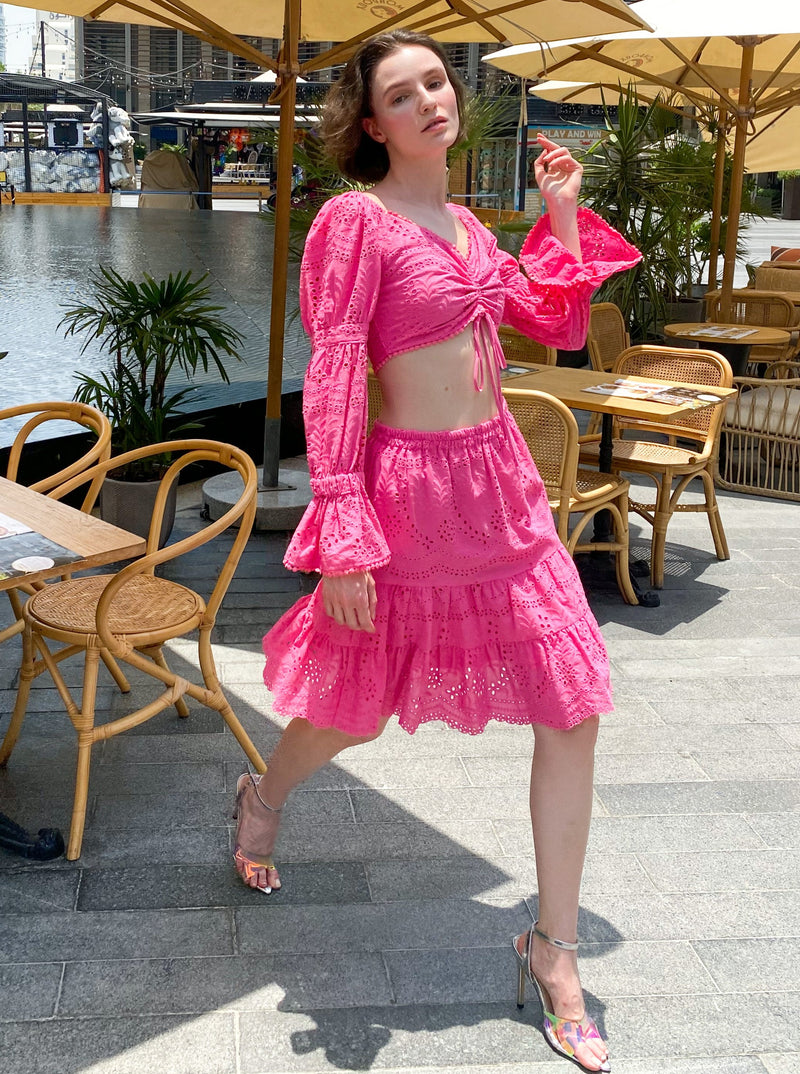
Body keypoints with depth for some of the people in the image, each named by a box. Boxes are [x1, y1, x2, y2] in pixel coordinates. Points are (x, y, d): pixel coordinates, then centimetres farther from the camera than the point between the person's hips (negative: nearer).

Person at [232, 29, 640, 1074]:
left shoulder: (464, 225, 11)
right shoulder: (355, 221, -11)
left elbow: (560, 323, 19)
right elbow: (331, 381, -17)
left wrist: (564, 213, 10)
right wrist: (343, 540, -22)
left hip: (503, 480, 7)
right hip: (414, 485, -6)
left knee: (575, 710, 2)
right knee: (358, 704, 13)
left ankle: (553, 948, 17)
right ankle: (265, 794, 50)